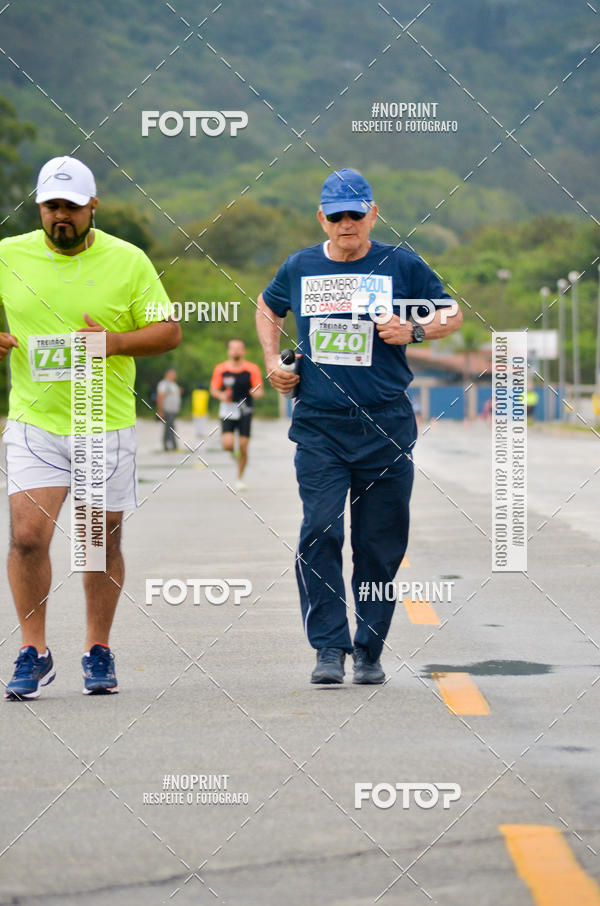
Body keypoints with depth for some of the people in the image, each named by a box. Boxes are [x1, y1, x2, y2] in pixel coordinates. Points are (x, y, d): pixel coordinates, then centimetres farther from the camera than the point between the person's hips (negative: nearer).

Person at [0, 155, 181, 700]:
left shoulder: (128, 261, -1)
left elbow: (169, 331, 0)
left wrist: (115, 341, -17)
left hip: (107, 425, 0)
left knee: (103, 541, 8)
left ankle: (98, 652, 22)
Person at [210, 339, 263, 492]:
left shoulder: (252, 369, -1)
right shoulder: (220, 369, 1)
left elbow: (260, 390, 0)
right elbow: (213, 389, 8)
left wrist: (257, 393, -24)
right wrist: (221, 395, -13)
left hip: (245, 413, 0)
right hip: (227, 412, 0)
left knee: (243, 447, -2)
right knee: (228, 445, -16)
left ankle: (240, 479, 14)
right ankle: (234, 454, 22)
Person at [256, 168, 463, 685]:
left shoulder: (401, 266, 3)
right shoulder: (299, 268, 8)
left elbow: (452, 314, 12)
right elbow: (268, 308, 29)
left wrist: (414, 330, -7)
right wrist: (273, 361, 14)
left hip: (386, 427, 0)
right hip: (318, 427, 0)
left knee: (380, 543, 4)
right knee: (320, 533, -12)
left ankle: (369, 651, 16)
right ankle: (330, 648, -8)